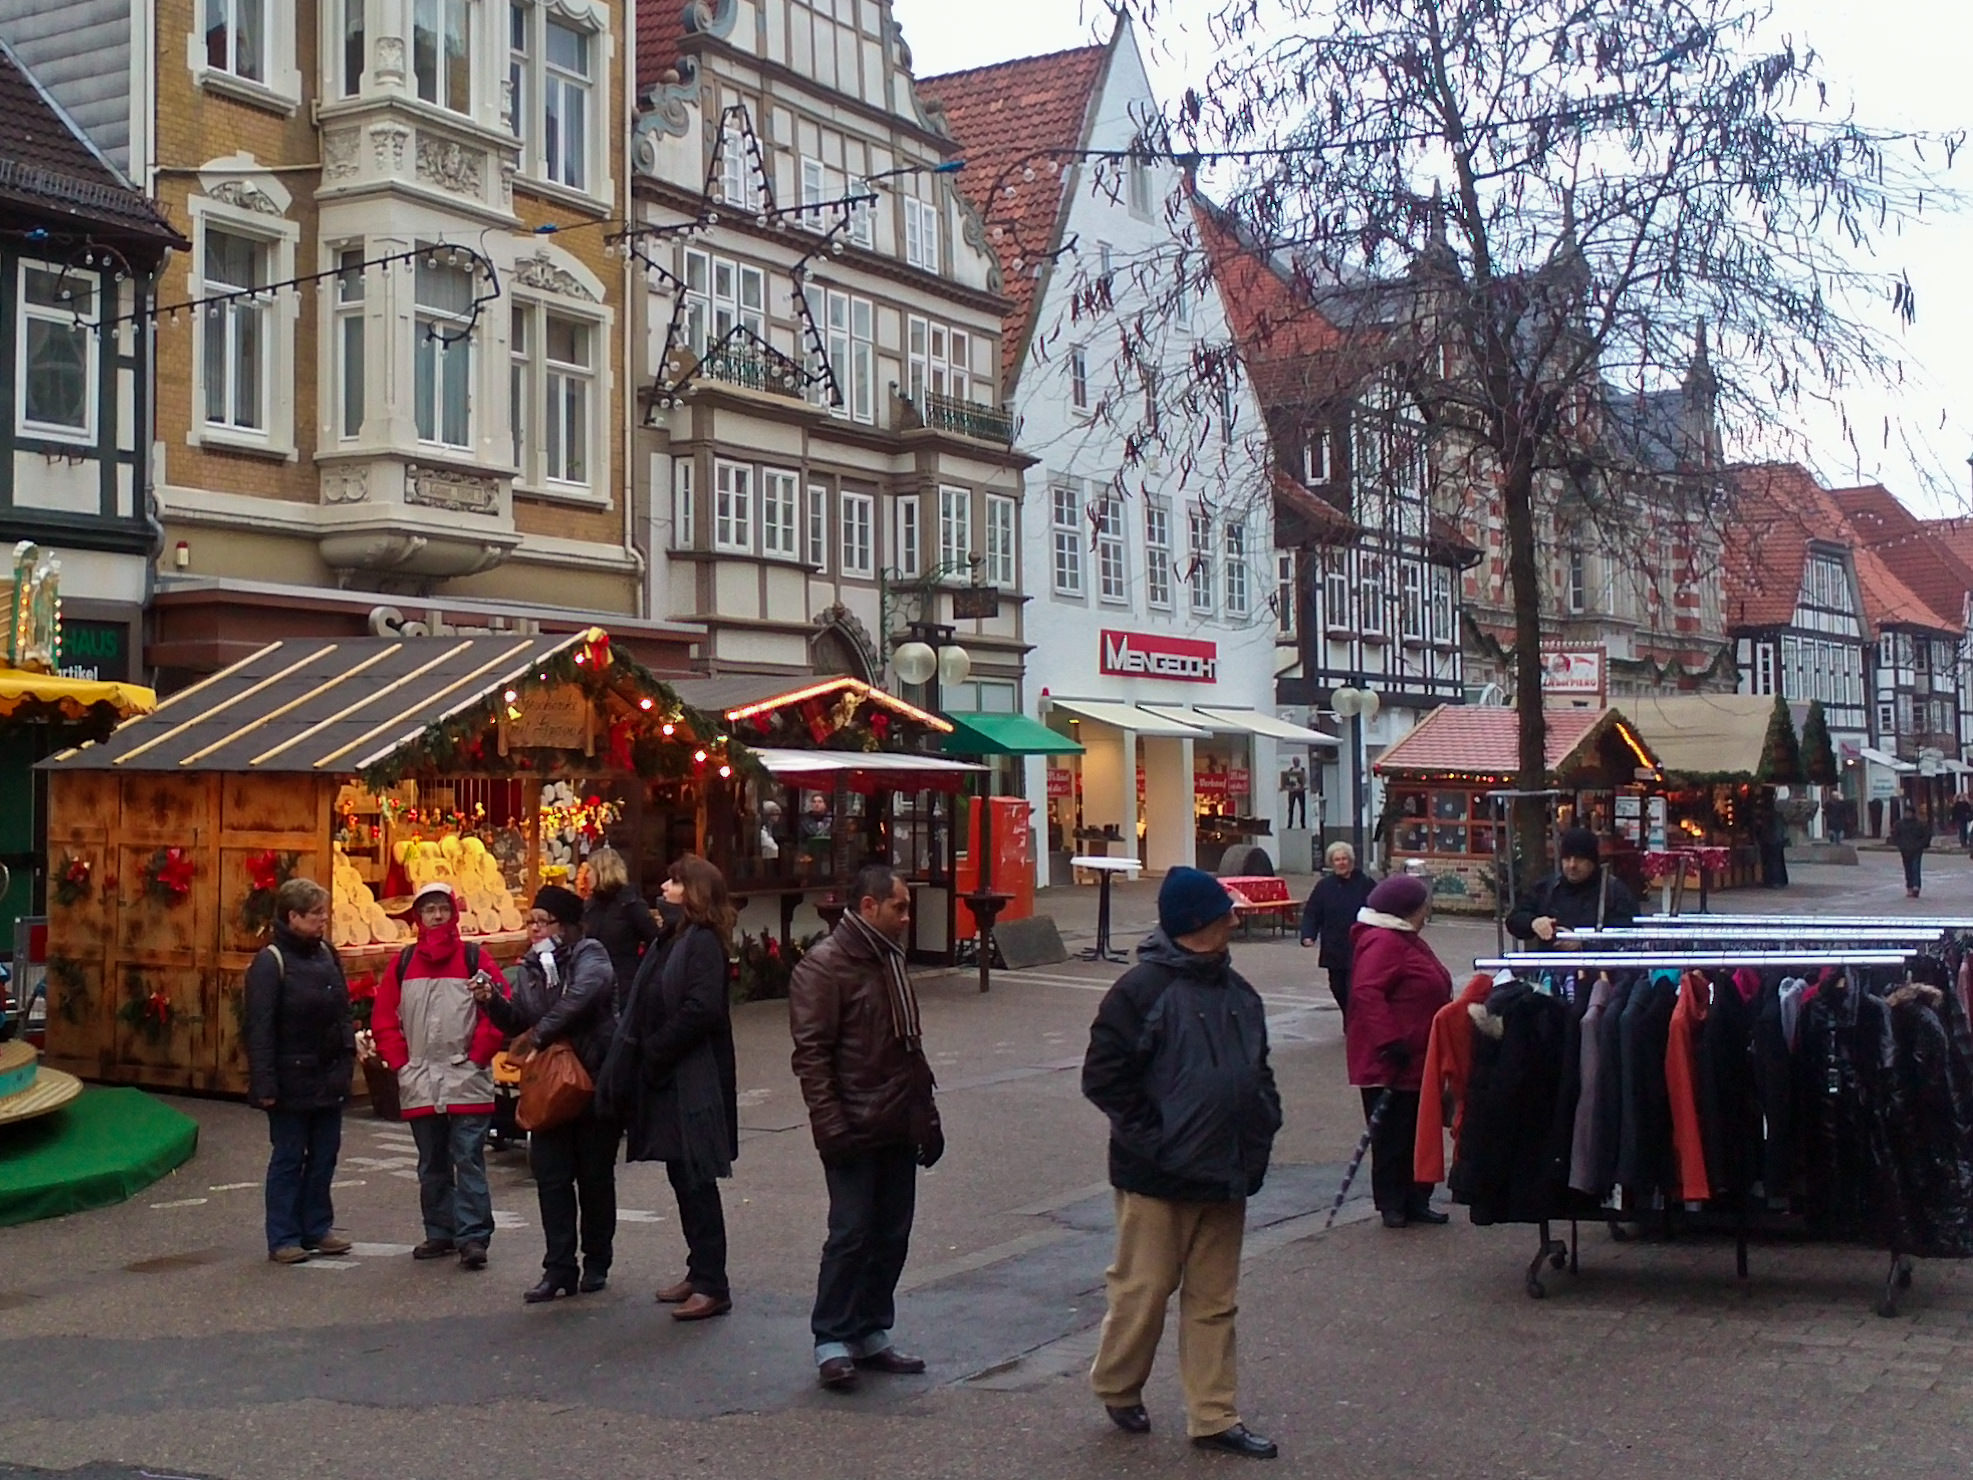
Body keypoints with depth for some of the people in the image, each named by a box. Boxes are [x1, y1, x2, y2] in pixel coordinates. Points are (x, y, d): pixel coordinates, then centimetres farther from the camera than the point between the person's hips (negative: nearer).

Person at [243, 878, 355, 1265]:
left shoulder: (326, 955, 8)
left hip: (329, 1077, 7)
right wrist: (265, 1084, -19)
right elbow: (260, 1029, -16)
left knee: (324, 1156, 12)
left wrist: (348, 1052, 7)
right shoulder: (270, 962, -13)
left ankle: (317, 1229, 23)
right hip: (292, 1080, -7)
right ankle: (283, 1238, 9)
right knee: (288, 1158, 2)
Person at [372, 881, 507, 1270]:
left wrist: (478, 1056, -8)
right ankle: (440, 1233, 22)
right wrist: (399, 1062, 0)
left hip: (467, 1082, -4)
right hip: (419, 1084, 4)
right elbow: (383, 1017, 10)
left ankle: (473, 1238, -5)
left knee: (468, 1161, -6)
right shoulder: (402, 963, 8)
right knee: (432, 1166, 13)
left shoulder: (474, 959, -1)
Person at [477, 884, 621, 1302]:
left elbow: (585, 991, -31)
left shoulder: (589, 955, -10)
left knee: (595, 1175, 6)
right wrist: (492, 1002, -8)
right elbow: (518, 1022, 12)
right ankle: (559, 1268, 7)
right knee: (551, 1177, 2)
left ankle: (597, 1263, 19)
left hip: (594, 1079, -5)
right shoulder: (529, 967, 9)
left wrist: (540, 1033, -24)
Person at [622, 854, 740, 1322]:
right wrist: (644, 1057, 3)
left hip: (693, 1084, -9)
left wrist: (653, 1053, -16)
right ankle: (700, 1273, 24)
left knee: (696, 1182, -5)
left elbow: (701, 1010, -24)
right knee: (684, 1179, 15)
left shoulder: (702, 942, -14)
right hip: (667, 1080, 9)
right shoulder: (671, 940, 14)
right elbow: (649, 1007, 15)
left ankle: (712, 1286, 1)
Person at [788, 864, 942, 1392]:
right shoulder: (823, 966, -11)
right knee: (851, 1235, -6)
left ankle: (871, 1333, 20)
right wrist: (830, 1125, -21)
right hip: (855, 1131, -8)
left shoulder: (890, 960, 16)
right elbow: (811, 1053, -16)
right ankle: (832, 1341, 3)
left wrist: (926, 1115, 19)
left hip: (897, 1129, 8)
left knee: (891, 1235, 11)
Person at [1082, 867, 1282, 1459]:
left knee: (1215, 1300, 11)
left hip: (1224, 1175, 7)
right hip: (1158, 1180, -7)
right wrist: (1154, 1140, -16)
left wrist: (1261, 1131, 9)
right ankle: (1116, 1388, 27)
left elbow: (1258, 1070, 23)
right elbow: (1104, 1077, -16)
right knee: (1143, 1289, 5)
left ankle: (1213, 1417, 19)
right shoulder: (1142, 989, -14)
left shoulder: (1236, 991, 11)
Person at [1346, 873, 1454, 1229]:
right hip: (1389, 1063, -11)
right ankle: (1392, 1203, 5)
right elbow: (1366, 992, -28)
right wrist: (1390, 1040, -30)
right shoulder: (1382, 942, -17)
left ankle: (1415, 1200, 20)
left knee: (1418, 1131, 13)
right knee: (1393, 1132, -3)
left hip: (1418, 1061, 11)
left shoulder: (1406, 941, 18)